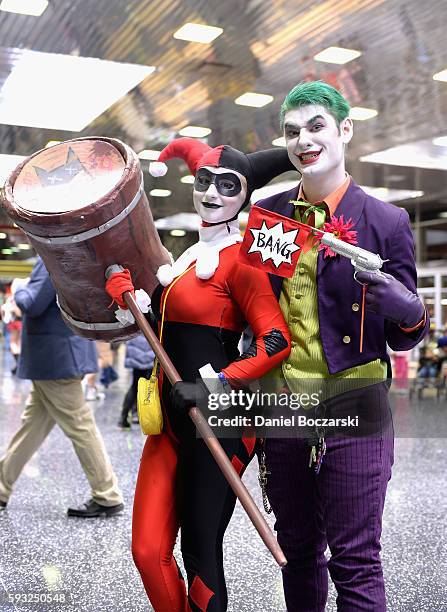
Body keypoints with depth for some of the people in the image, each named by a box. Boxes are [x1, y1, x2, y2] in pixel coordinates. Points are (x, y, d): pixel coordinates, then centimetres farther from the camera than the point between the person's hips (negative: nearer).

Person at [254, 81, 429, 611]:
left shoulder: (386, 221, -4)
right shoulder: (265, 215, 6)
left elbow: (401, 338, -1)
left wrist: (409, 313, -22)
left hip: (352, 409, -4)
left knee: (355, 561, 3)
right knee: (297, 552, 18)